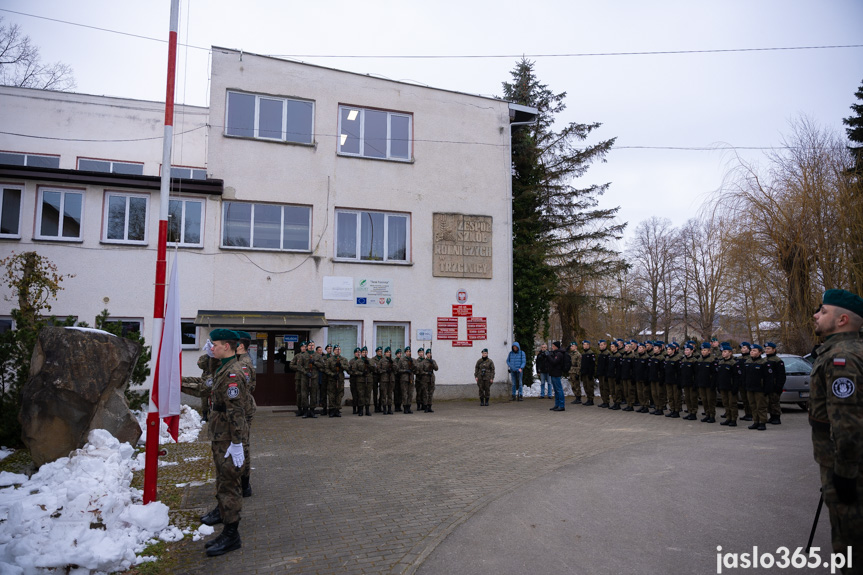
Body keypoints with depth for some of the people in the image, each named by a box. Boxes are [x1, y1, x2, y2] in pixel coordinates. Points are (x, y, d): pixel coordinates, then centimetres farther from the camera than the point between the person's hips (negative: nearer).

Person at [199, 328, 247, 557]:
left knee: (228, 482, -5)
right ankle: (223, 511, 47)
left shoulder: (232, 373, -22)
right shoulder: (225, 369, 11)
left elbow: (235, 411, -25)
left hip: (226, 439, -10)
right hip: (220, 435, 10)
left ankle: (231, 535, 1)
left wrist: (236, 443, -26)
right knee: (222, 477, 27)